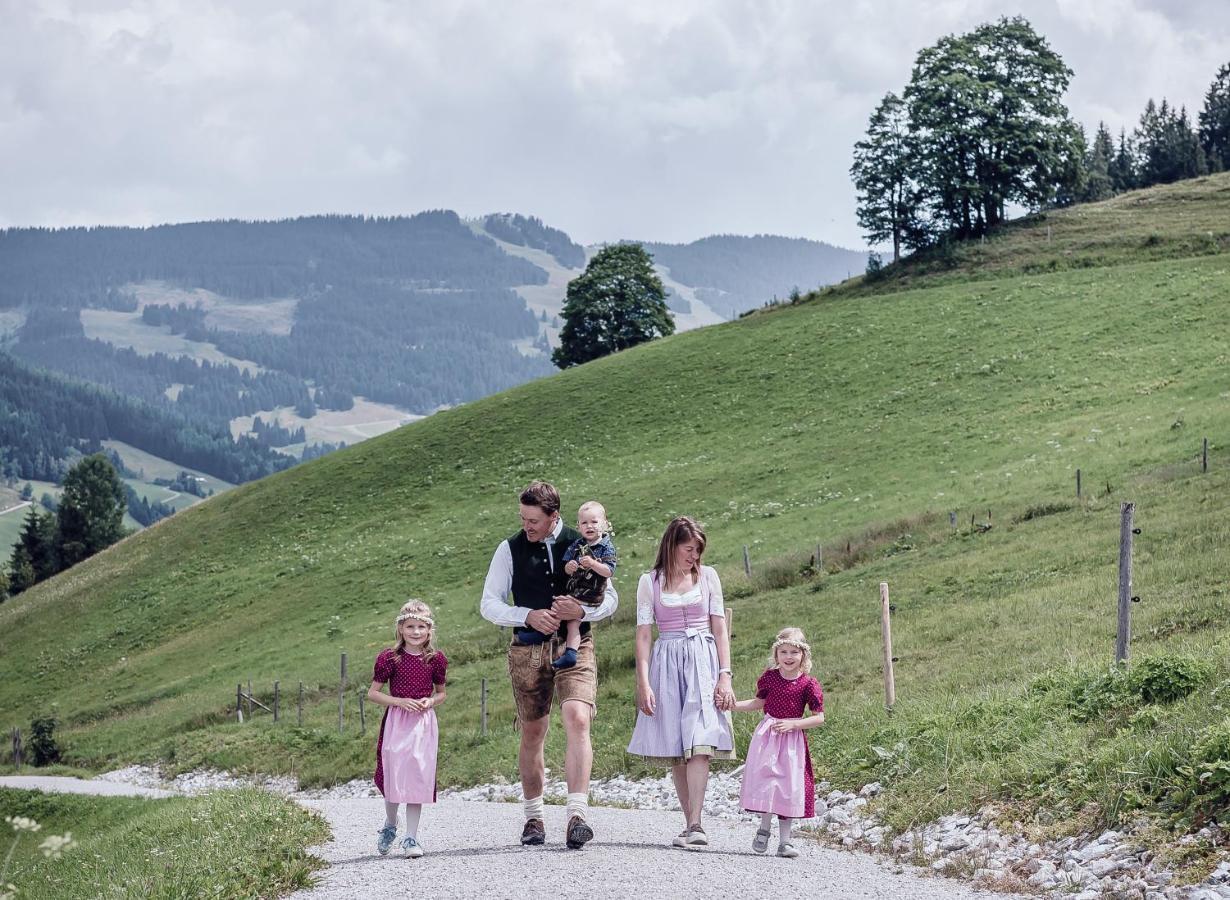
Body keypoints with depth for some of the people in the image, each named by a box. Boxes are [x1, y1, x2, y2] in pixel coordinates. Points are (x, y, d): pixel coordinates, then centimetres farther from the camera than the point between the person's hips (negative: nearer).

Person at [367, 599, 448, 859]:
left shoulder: (435, 660, 2)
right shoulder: (389, 658, -4)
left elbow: (442, 692, 16)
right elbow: (373, 693, 0)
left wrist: (430, 701, -6)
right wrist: (399, 701, -14)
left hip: (424, 723, 1)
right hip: (396, 722, -1)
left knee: (417, 778, -1)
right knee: (393, 776, 2)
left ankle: (411, 837, 6)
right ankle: (390, 825, 29)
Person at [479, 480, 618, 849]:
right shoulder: (510, 549, 2)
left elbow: (610, 598, 7)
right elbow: (489, 604, 3)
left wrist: (583, 611, -15)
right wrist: (529, 616, -13)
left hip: (575, 646, -1)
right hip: (528, 649, 1)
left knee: (577, 720, -20)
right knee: (532, 734, 8)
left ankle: (577, 816, -26)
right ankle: (533, 816, 24)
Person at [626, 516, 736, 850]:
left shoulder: (707, 577, 9)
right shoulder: (650, 582, 6)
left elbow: (720, 628, 8)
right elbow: (643, 634, 3)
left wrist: (725, 675, -2)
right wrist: (643, 683, -6)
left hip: (703, 662, -1)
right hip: (666, 663, 1)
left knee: (699, 742, -15)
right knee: (675, 748, 2)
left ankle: (695, 825, -21)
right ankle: (690, 824, 8)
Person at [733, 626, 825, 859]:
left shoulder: (808, 684, -6)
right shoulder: (770, 677, 2)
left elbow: (819, 718, -6)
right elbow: (758, 703, 17)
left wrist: (792, 724, -17)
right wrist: (730, 704, 7)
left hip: (792, 739, -1)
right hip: (767, 735, 2)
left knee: (789, 786, 0)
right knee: (765, 779, -5)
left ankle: (784, 841, 8)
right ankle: (764, 828, 16)